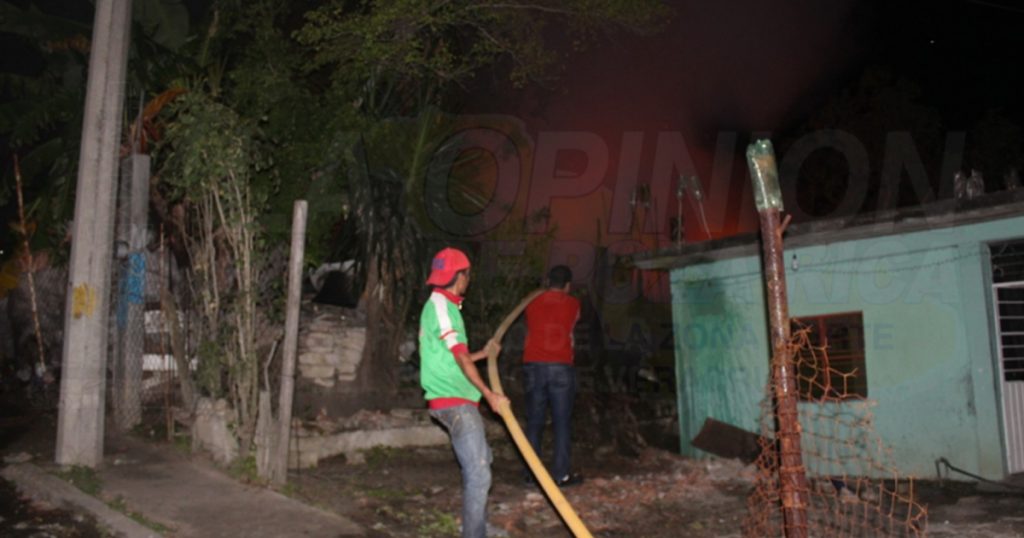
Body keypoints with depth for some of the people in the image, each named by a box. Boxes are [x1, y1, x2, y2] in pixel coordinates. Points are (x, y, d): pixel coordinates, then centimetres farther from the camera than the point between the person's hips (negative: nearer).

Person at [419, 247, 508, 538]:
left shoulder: (445, 305, 18)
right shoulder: (440, 305, -14)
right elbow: (460, 356, -20)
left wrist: (484, 353, 34)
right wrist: (490, 394, -21)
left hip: (459, 400, 11)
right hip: (454, 402, -11)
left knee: (481, 461, 24)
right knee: (478, 474, -13)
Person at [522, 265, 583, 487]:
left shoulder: (532, 304, 9)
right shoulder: (572, 304, 4)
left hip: (533, 366, 3)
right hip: (561, 367, -2)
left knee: (534, 421, 9)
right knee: (562, 422, 3)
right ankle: (562, 473, 3)